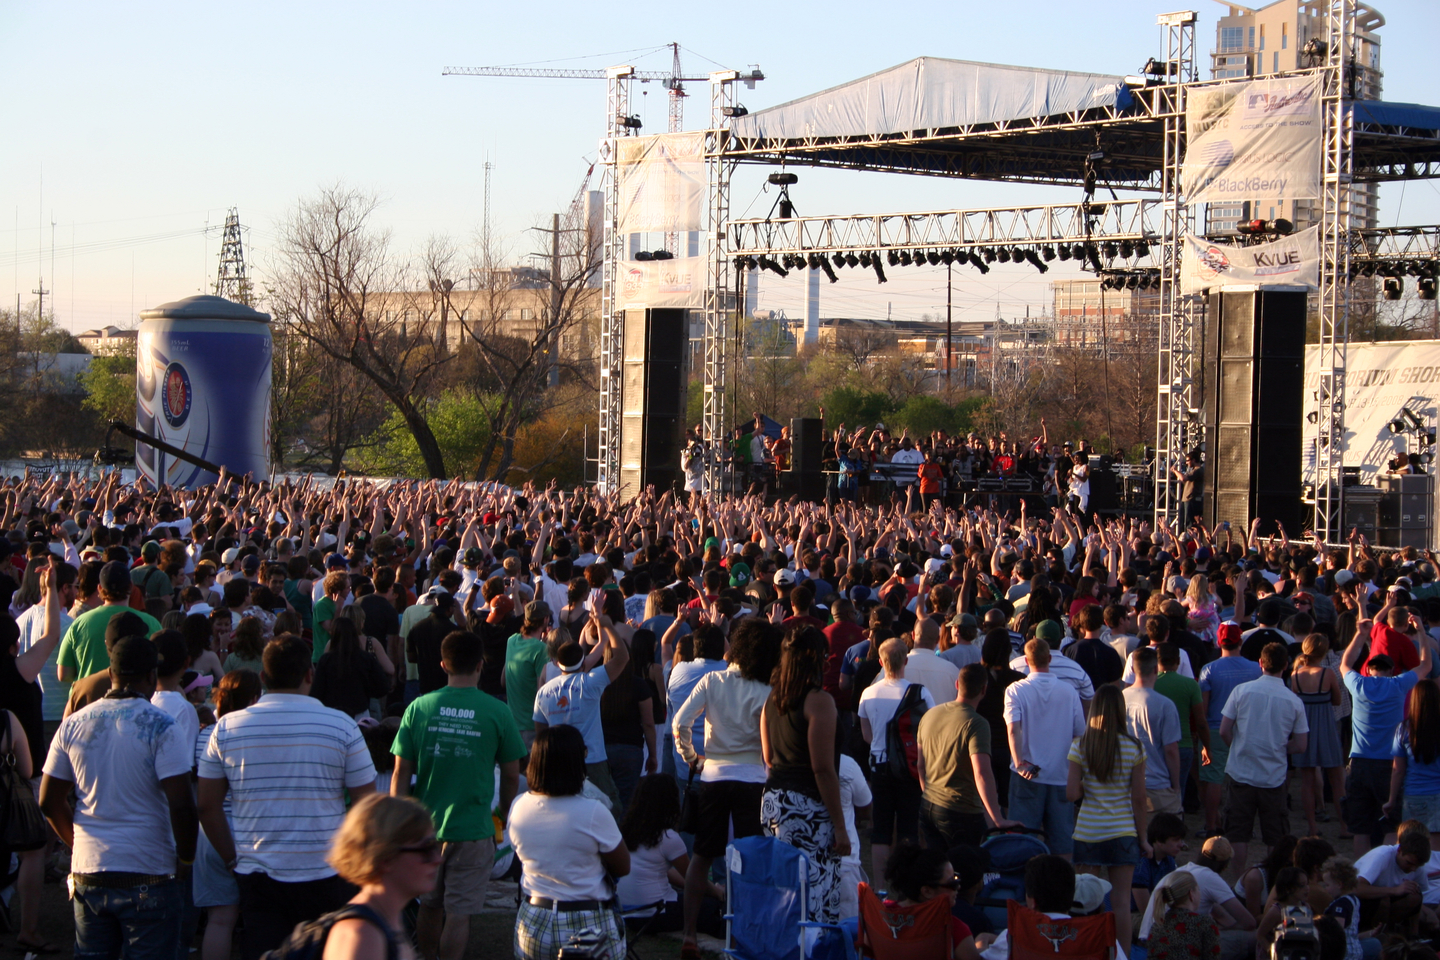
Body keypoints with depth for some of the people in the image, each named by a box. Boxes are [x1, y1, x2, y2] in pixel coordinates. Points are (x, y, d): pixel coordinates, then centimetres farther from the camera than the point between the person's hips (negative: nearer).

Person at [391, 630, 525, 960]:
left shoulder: (419, 708, -3)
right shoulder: (496, 712, -7)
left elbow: (401, 774, -1)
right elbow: (512, 776, 1)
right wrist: (504, 816, 18)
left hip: (424, 827, 3)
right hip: (472, 829, -3)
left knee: (429, 905, 19)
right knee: (458, 913, 2)